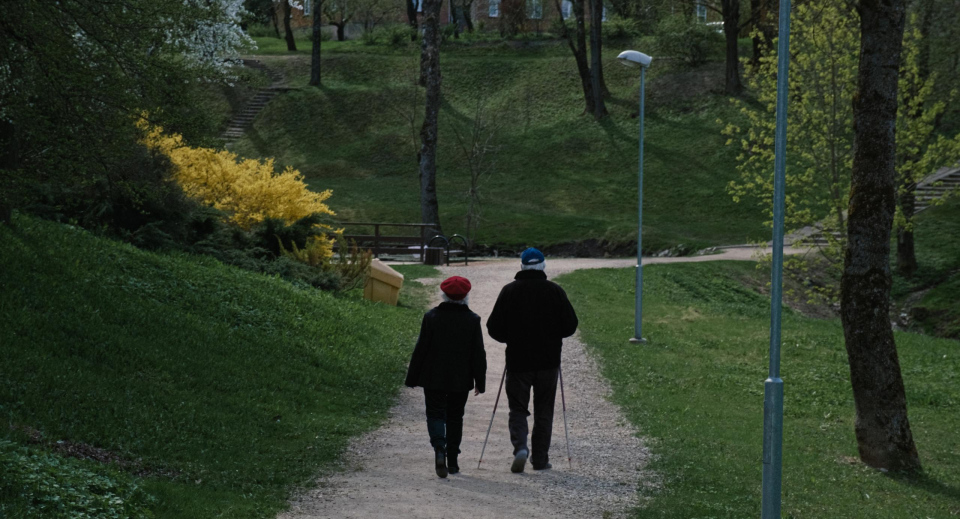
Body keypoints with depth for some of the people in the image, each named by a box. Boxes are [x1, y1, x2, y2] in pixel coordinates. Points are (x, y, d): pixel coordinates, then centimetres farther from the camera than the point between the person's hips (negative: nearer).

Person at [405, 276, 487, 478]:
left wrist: (412, 377, 2)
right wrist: (480, 381, 6)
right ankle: (452, 461, 17)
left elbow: (421, 349, -5)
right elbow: (478, 353, -1)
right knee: (455, 417, 14)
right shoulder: (472, 320, -4)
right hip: (461, 379, 2)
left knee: (435, 414, 3)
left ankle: (439, 448, -25)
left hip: (433, 378, -2)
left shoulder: (431, 317, -8)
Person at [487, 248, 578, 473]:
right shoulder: (555, 291, -3)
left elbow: (494, 328, -5)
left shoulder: (509, 291, -4)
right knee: (544, 411, 11)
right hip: (548, 361, 1)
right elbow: (570, 325, -3)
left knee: (518, 408, 8)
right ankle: (540, 459, 12)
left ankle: (520, 447, -15)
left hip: (518, 360, -1)